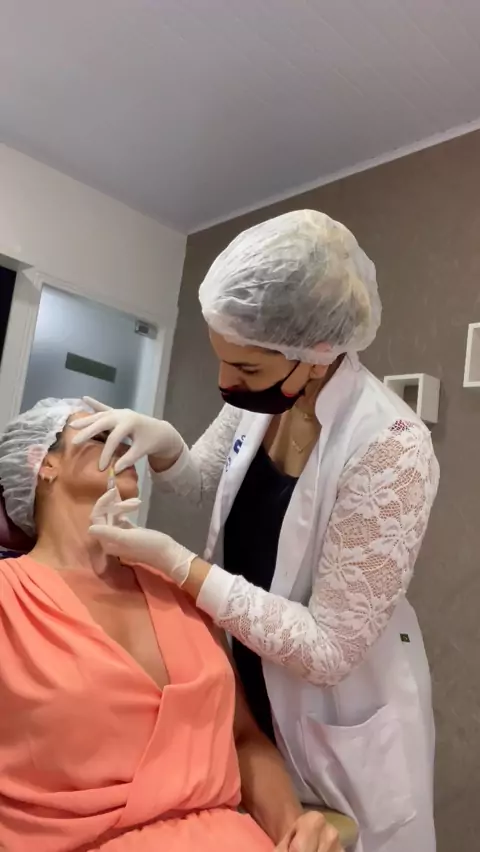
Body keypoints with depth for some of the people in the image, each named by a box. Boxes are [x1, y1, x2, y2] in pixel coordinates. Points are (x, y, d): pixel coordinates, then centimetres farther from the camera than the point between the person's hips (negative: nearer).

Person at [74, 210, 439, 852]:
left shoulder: (392, 450, -31)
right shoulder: (260, 399, -11)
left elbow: (329, 649, -26)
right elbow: (203, 479, 7)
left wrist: (175, 562, -28)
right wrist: (161, 441, -15)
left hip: (343, 730, -5)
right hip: (254, 692, 6)